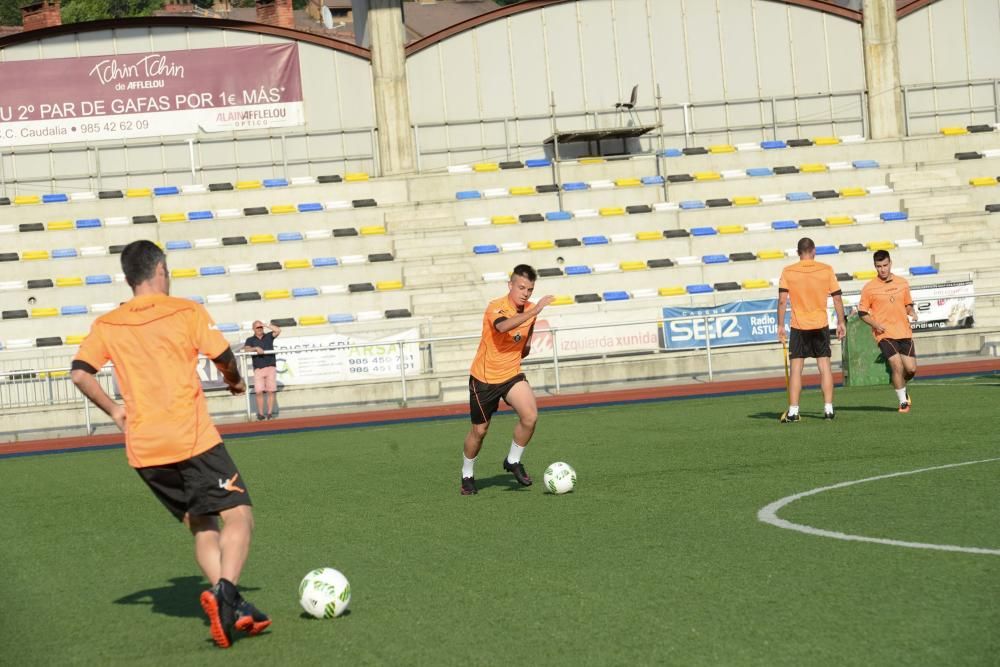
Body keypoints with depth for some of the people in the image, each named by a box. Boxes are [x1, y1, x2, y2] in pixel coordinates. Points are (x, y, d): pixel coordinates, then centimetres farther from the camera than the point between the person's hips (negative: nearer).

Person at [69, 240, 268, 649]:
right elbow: (223, 359, -2)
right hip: (192, 439, -5)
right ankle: (225, 591, -27)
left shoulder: (107, 325, 8)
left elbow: (80, 373, 2)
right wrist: (235, 382, 19)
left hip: (143, 449, 5)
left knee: (200, 525, 15)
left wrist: (113, 410, 14)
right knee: (238, 517, -4)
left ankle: (230, 607, 2)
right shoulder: (186, 312, -1)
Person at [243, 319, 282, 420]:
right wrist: (256, 348, -21)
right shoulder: (250, 340, 11)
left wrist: (266, 325, 0)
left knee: (271, 391, -4)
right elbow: (246, 349, -5)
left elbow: (278, 330, -2)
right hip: (258, 369, 0)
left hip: (270, 367, 0)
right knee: (259, 392, -7)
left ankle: (270, 413, 0)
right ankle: (260, 414, -2)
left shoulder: (268, 336, 12)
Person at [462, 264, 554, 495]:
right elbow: (503, 326, -46)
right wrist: (534, 311, -50)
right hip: (484, 378, -4)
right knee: (480, 430, 7)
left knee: (530, 416, -20)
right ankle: (467, 475, 32)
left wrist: (526, 347, 0)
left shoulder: (529, 310, 1)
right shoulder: (496, 307, -20)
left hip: (512, 375, 4)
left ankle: (513, 461, 3)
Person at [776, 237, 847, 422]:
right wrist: (841, 322, 9)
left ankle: (793, 411, -2)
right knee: (824, 365, 6)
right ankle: (828, 408, 4)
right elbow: (837, 298, 1)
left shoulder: (788, 272, -3)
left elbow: (782, 300, -7)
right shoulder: (826, 270, -1)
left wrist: (780, 325, -3)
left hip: (798, 326, -1)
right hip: (821, 325, 1)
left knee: (796, 368, 1)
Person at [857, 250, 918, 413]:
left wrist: (912, 312, -1)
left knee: (911, 369, -2)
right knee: (897, 365, -19)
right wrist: (875, 324, -12)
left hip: (904, 332, 4)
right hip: (884, 334, -4)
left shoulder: (902, 283, 9)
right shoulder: (869, 288, -2)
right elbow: (862, 312, 4)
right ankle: (903, 401, -2)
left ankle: (901, 386, 33)